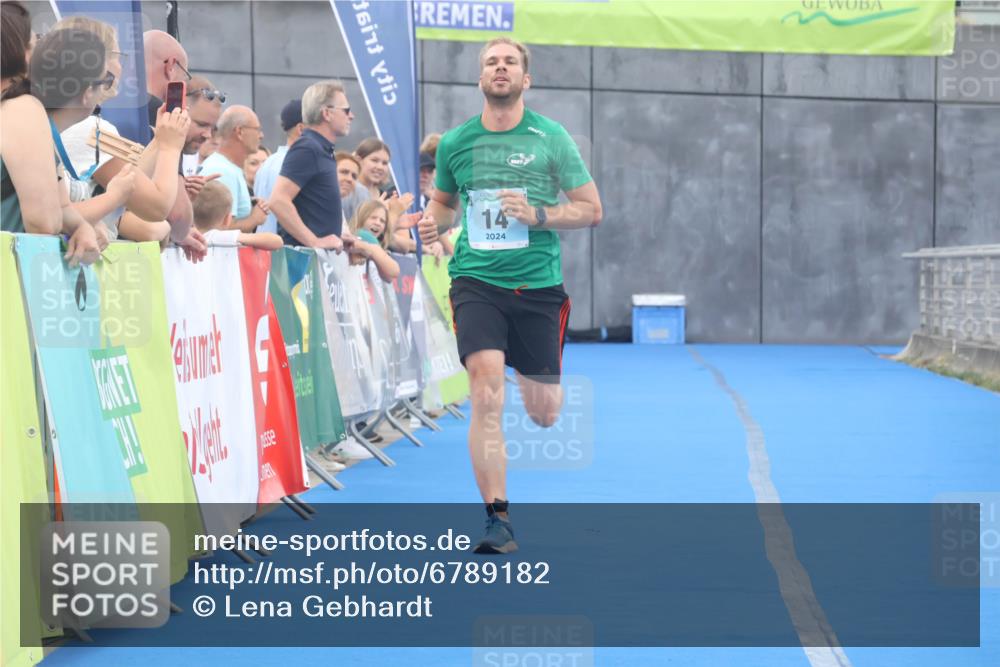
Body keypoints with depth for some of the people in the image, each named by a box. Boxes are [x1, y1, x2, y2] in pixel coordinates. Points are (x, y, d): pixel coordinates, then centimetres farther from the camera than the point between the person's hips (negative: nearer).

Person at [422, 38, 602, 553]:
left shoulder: (551, 138, -1)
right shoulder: (455, 142, 5)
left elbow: (591, 209, 1)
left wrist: (538, 214, -15)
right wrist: (431, 220, 0)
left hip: (537, 284, 0)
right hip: (476, 282, 0)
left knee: (544, 415, 9)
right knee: (487, 396, -20)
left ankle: (536, 377, 48)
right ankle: (498, 520, -13)